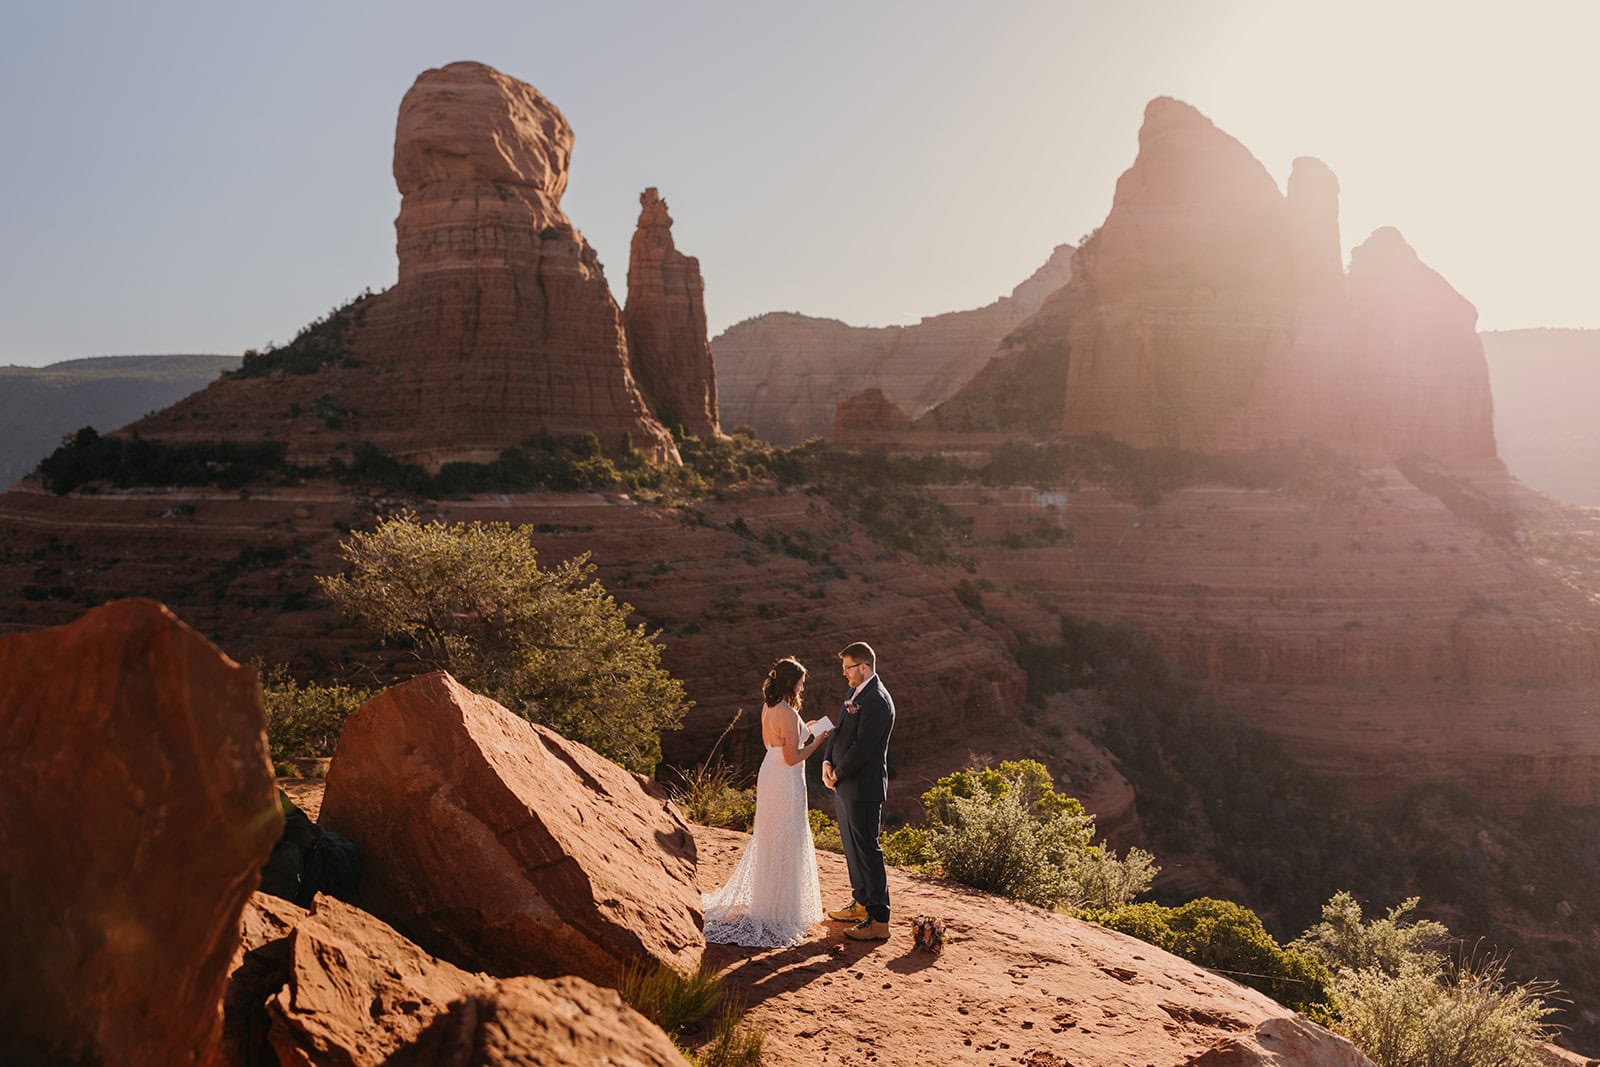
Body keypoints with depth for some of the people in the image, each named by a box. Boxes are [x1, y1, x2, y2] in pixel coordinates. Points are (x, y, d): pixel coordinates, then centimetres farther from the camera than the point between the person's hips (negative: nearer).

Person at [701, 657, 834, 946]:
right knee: (784, 844, 2)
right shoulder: (788, 714, -22)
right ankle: (778, 909, 11)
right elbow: (792, 757, -22)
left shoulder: (769, 708, 6)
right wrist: (817, 741, -10)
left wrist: (802, 731, 17)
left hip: (769, 774, 9)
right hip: (786, 782, -9)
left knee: (768, 839, 21)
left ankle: (759, 898, 34)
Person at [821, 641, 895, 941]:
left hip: (863, 787, -10)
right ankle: (861, 904, 33)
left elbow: (862, 747, -22)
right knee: (852, 847, 19)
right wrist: (827, 761, 1)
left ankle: (879, 921, 1)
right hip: (845, 786, 10)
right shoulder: (856, 694, 12)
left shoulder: (877, 700, -20)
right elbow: (839, 731, 16)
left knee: (867, 850, -5)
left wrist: (838, 774, -11)